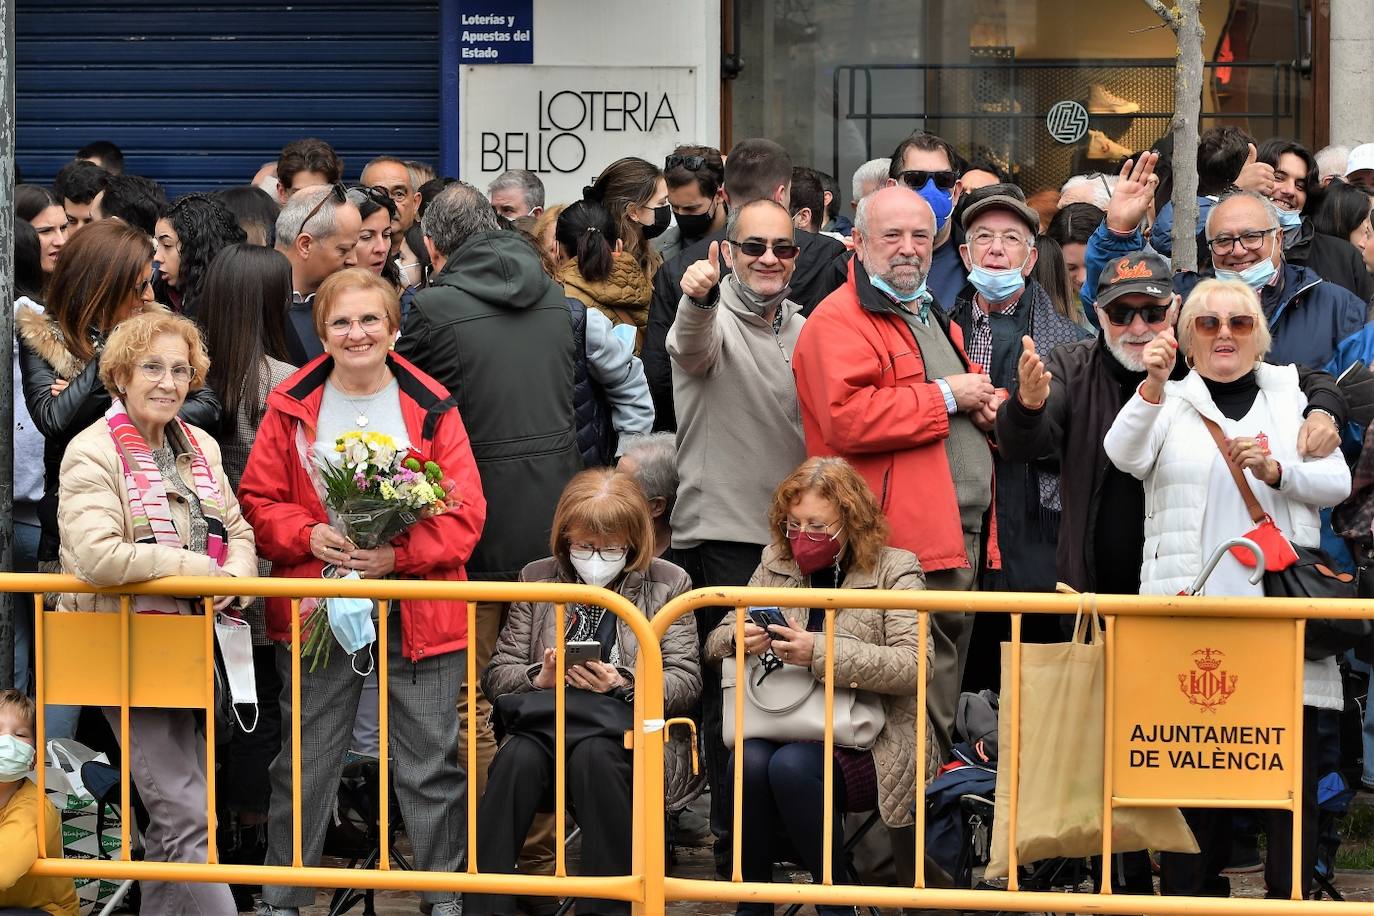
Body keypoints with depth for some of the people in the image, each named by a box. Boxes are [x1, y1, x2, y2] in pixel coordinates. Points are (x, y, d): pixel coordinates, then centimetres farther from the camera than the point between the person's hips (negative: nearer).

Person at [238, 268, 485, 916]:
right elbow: (258, 501, 5)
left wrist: (399, 552, -18)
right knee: (304, 764, 6)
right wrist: (310, 536, -14)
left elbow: (466, 511, -3)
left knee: (429, 763, 5)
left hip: (418, 615, -1)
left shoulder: (431, 408, 2)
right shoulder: (291, 407, 5)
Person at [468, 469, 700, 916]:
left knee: (594, 755, -37)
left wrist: (623, 683, -16)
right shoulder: (537, 579, 15)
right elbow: (496, 676, 11)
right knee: (518, 757, -34)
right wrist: (540, 677, -12)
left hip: (631, 733, -2)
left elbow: (685, 683, 1)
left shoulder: (667, 584, 9)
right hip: (548, 726, 2)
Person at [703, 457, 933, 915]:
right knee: (747, 761, -29)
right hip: (789, 731, 4)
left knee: (792, 766, -33)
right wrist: (739, 640, -11)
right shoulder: (776, 565, 12)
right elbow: (715, 644, 15)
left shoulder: (893, 569, -3)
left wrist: (821, 652, -26)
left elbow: (915, 665, -16)